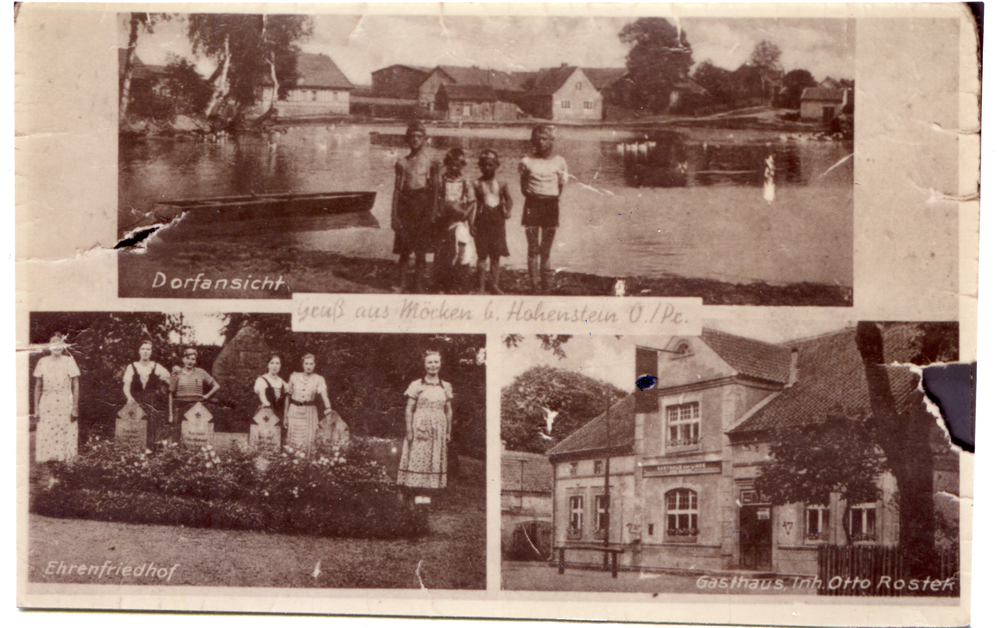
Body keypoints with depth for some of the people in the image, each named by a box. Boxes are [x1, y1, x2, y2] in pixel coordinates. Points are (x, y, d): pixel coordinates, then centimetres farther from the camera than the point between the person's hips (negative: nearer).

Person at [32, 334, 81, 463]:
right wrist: (36, 407, 7)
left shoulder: (69, 362, 3)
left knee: (66, 435, -4)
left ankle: (66, 459, 3)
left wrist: (75, 407, -4)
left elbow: (76, 386, 2)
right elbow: (38, 386, 11)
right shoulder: (42, 362, 7)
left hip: (65, 403, -1)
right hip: (47, 403, 1)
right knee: (45, 436, -4)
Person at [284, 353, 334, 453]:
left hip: (309, 413, 0)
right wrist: (285, 415, 10)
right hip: (294, 412, 1)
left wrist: (328, 409, -32)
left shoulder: (319, 380, 1)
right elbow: (288, 397, 10)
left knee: (308, 443, -4)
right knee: (294, 443, -1)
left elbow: (324, 395, -14)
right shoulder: (294, 377, 4)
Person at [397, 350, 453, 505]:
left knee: (435, 459, 2)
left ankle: (425, 492, 7)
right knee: (417, 457, -6)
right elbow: (409, 409, -3)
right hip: (419, 427, -4)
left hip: (438, 429, 4)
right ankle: (417, 491, -2)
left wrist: (449, 431, 10)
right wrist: (409, 430, -8)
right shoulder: (416, 386, -2)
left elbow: (448, 411, 13)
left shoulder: (446, 387, 9)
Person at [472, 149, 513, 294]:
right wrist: (472, 223, -4)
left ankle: (494, 284, 17)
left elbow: (508, 199, 18)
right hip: (483, 218, -2)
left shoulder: (501, 184, 6)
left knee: (496, 255, 6)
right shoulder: (478, 184, 1)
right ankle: (481, 286, 6)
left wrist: (507, 211, 0)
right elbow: (473, 204, 2)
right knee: (482, 255, -2)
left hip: (498, 218, 2)